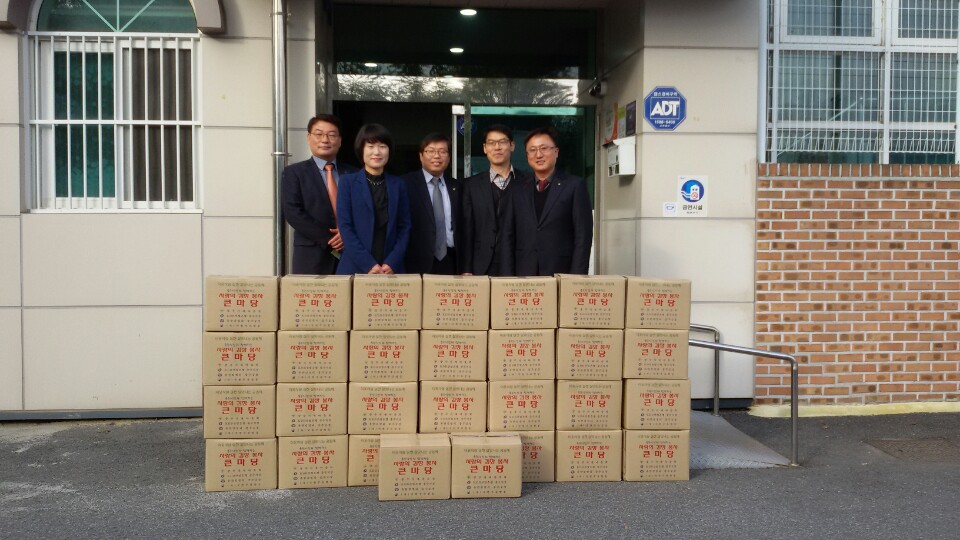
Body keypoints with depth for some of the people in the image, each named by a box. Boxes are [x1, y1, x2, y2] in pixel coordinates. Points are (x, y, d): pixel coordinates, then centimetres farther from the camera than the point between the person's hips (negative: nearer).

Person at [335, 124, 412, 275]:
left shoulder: (398, 185, 9)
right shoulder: (348, 182, 3)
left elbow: (404, 228, 6)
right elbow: (345, 227, -4)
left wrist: (392, 263, -8)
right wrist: (368, 264, -13)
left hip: (391, 269, 2)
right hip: (355, 267, -2)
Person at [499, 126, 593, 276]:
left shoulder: (574, 186, 2)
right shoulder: (518, 193, 13)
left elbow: (583, 236, -2)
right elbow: (507, 239, 11)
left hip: (561, 276, -3)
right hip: (524, 275, 3)